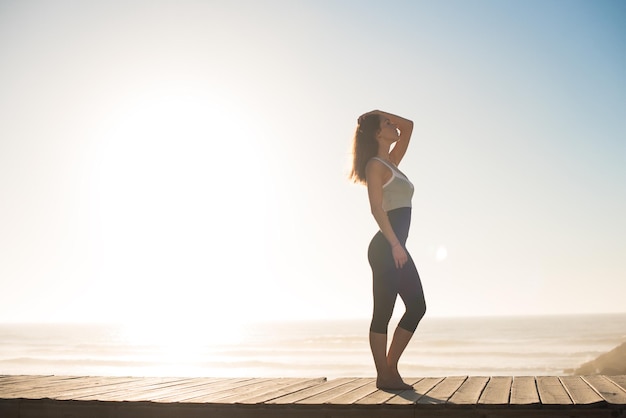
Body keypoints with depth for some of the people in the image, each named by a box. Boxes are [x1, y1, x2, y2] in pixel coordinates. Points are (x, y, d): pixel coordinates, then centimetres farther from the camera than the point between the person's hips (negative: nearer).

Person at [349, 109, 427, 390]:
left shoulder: (391, 162, 20)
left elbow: (408, 126, 28)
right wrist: (394, 244, -20)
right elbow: (377, 208, -15)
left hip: (396, 248, 10)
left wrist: (379, 113, 19)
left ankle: (390, 369, 14)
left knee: (417, 306, 9)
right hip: (386, 248, -10)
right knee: (383, 312, -4)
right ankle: (384, 376, 3)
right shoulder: (375, 165, -6)